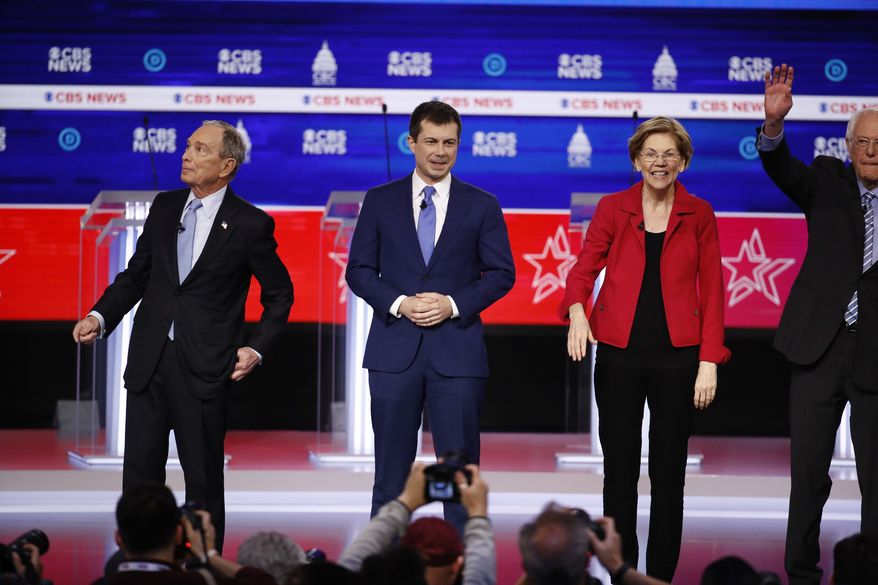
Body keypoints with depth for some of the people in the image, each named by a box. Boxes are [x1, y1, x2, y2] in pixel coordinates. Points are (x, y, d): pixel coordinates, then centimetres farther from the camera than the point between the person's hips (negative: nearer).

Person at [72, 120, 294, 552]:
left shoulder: (250, 224, -5)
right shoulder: (164, 207, 9)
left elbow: (279, 294, 5)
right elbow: (136, 275, 15)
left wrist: (257, 349, -5)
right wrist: (100, 317, 0)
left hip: (203, 369, -4)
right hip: (149, 359, 4)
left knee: (204, 480, 4)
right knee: (139, 474, 6)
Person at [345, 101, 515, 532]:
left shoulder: (482, 205, 6)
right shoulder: (380, 201, 7)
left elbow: (501, 273, 4)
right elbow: (359, 270, 6)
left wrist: (453, 304, -11)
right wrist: (398, 303, -11)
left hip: (457, 349, -1)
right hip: (395, 348, 1)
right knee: (392, 467, 5)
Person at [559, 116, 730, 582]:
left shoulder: (698, 215, 4)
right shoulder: (613, 209, 4)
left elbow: (712, 291, 4)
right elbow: (584, 268, -1)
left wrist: (709, 360, -3)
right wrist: (577, 309, -23)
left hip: (677, 355, 0)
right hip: (620, 354, 0)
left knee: (668, 473, 4)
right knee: (620, 470, 3)